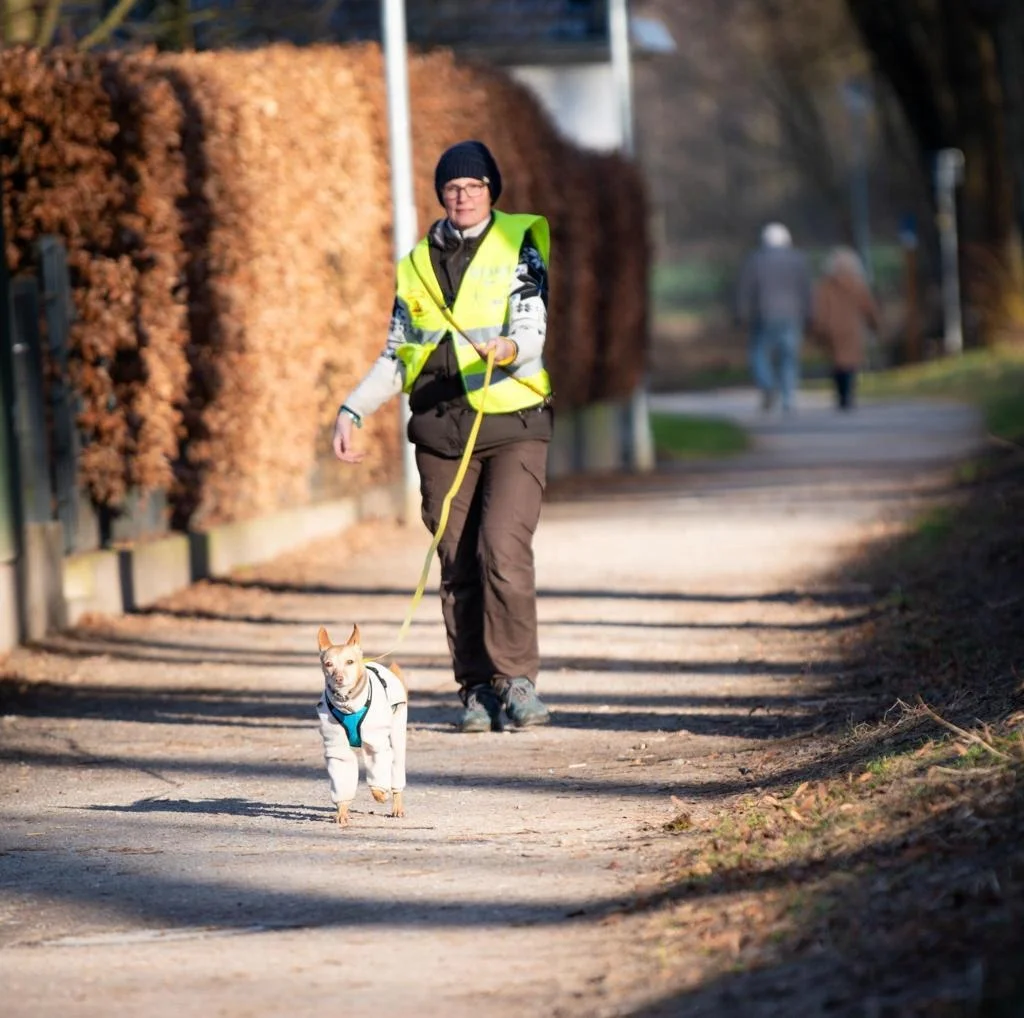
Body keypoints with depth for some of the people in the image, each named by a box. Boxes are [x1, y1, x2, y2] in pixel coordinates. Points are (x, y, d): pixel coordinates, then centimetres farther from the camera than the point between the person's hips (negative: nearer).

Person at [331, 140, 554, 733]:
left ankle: (516, 679, -9)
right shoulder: (418, 266, 17)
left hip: (514, 423, -4)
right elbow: (396, 359, 22)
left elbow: (533, 327, -10)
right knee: (458, 566, 1)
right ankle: (477, 691, 7)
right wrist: (353, 410, 10)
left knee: (504, 550, -17)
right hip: (442, 431, 4)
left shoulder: (520, 245, 5)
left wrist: (510, 347, -32)